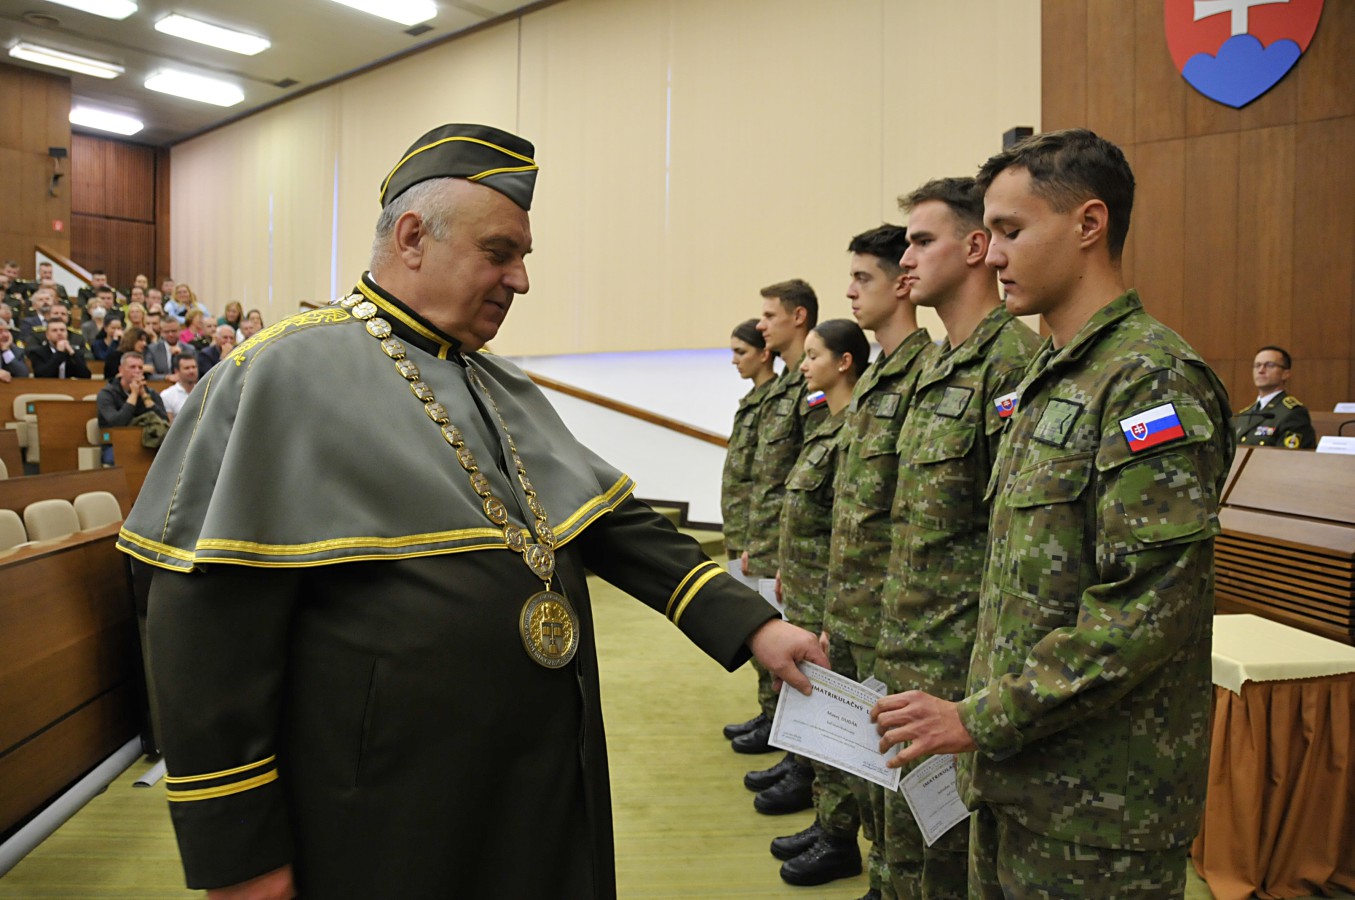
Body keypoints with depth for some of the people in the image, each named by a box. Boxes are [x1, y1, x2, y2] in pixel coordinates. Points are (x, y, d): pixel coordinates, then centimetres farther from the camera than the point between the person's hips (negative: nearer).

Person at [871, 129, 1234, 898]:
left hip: (1099, 806, -8)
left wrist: (983, 719, -19)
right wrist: (989, 729, 13)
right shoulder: (1052, 378, 12)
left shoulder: (1153, 379, -17)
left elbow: (1147, 611, -23)